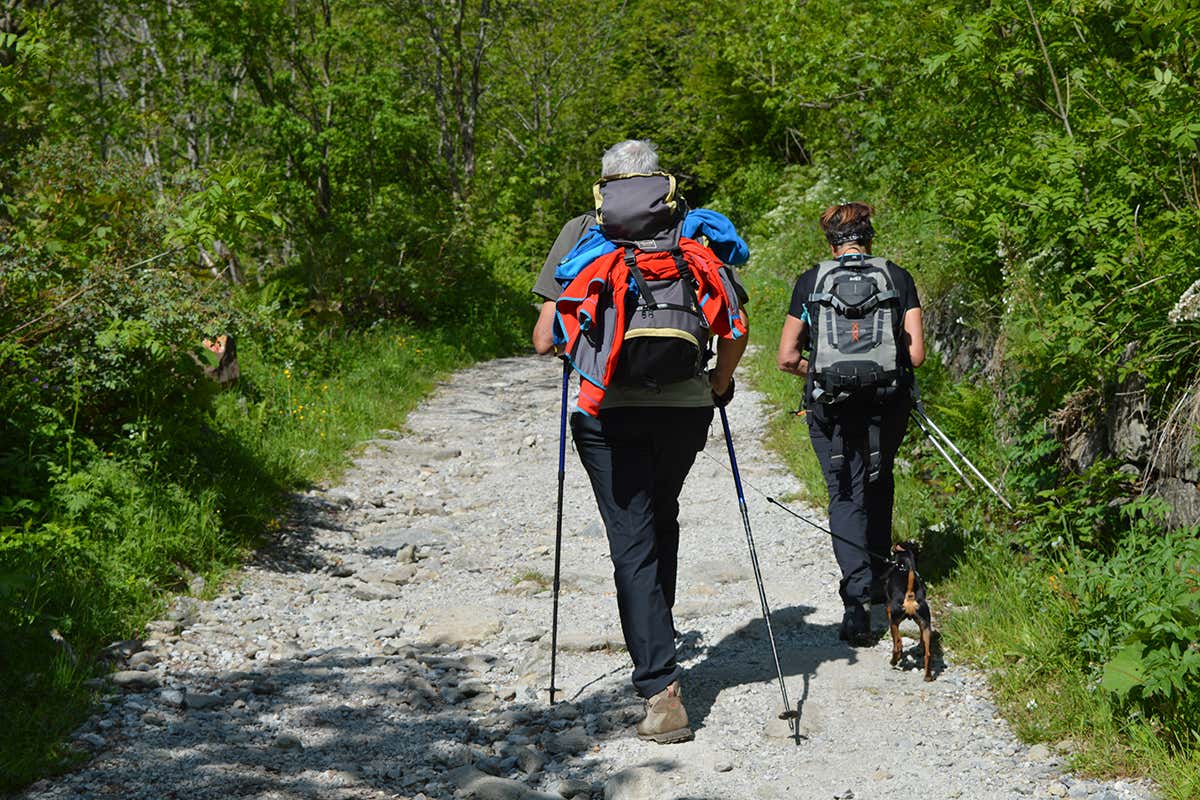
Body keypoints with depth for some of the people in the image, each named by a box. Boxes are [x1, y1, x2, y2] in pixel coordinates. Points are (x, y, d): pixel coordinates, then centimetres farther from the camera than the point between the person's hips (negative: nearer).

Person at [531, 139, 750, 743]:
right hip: (685, 406, 3)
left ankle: (661, 689, -11)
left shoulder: (582, 232, 3)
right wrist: (721, 380, 20)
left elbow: (545, 338, -1)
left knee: (632, 541, -1)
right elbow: (735, 327, 2)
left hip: (608, 410, -3)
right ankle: (657, 644, 39)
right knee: (662, 522, 25)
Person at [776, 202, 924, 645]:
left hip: (831, 408, -2)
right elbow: (916, 354, -3)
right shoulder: (898, 278, 2)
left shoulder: (810, 281, 0)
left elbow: (787, 358, 0)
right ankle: (877, 574, 35)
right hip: (888, 404, 2)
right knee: (878, 483, 25)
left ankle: (857, 596, -16)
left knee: (845, 495, 1)